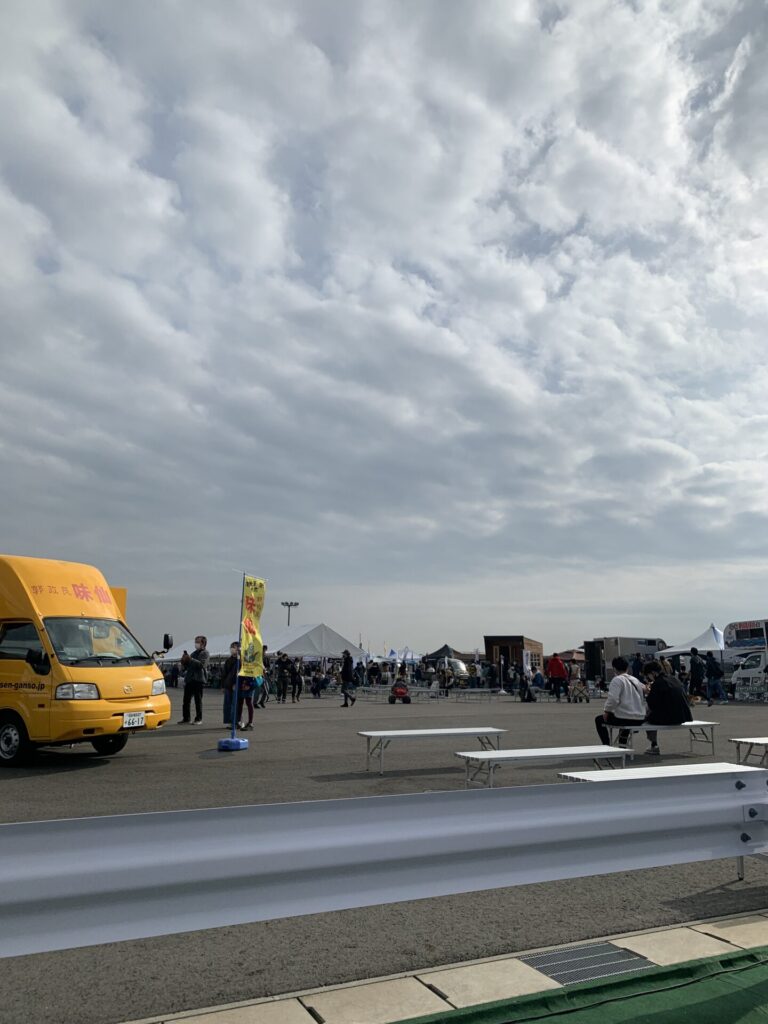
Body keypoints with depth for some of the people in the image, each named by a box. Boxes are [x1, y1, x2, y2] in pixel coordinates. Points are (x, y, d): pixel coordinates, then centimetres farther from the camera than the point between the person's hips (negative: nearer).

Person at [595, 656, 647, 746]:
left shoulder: (617, 680, -10)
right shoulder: (636, 680, 11)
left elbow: (613, 698, -20)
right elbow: (643, 699, 15)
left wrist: (606, 711, -4)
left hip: (625, 718, -7)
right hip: (640, 719, 7)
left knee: (599, 720, 14)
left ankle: (607, 746, 9)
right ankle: (623, 746, 37)